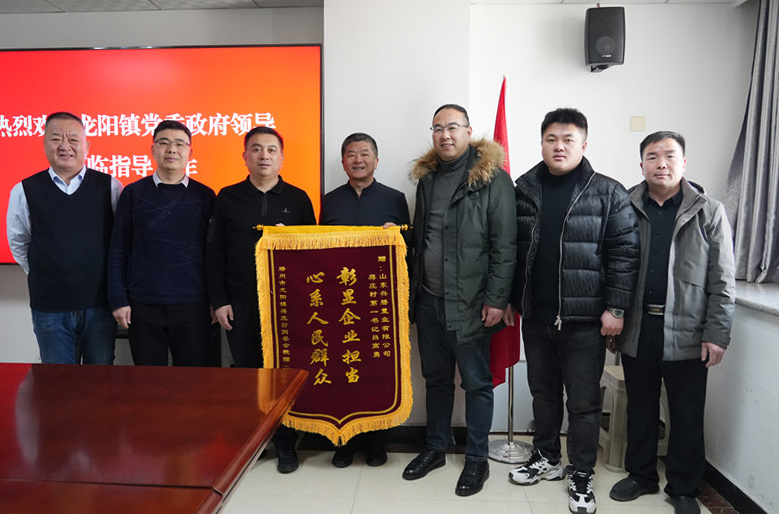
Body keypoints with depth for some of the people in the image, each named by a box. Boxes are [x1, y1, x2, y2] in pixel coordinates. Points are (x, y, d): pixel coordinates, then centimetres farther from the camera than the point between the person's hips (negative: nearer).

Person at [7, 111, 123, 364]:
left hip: (100, 305, 0)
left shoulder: (110, 187, -3)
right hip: (49, 306, 1)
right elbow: (17, 242, 13)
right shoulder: (25, 191, 0)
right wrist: (42, 276, 12)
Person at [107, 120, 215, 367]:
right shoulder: (133, 193, 5)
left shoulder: (204, 196, 4)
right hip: (142, 306, 1)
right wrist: (118, 300, 0)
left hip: (192, 306, 0)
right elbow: (118, 250, 5)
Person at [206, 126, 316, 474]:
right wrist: (219, 300, -2)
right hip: (241, 305, 1)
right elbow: (214, 253, 5)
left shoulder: (297, 199, 6)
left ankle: (285, 444, 19)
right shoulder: (228, 198, 6)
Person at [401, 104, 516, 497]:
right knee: (436, 378, 17)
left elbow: (504, 245, -11)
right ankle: (435, 448, 33)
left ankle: (477, 459, 23)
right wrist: (412, 289, 12)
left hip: (469, 302, -6)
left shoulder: (492, 179, -8)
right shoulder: (427, 177, 11)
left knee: (476, 383, 7)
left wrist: (496, 300, -16)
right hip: (429, 299, 6)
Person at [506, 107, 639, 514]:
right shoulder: (524, 190, 7)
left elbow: (624, 253, -7)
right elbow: (510, 249, 10)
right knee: (543, 392, 18)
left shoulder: (608, 194, -4)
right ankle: (546, 458, 36)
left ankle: (581, 476, 24)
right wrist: (508, 298, 8)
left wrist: (615, 308, -11)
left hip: (584, 318, -3)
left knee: (583, 401, 7)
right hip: (535, 315, 4)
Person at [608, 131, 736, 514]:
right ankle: (640, 475, 33)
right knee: (640, 410, 15)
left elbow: (722, 281, -1)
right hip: (636, 330, 1)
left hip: (687, 334, -1)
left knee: (687, 417, 10)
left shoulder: (709, 213, 1)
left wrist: (716, 333, -7)